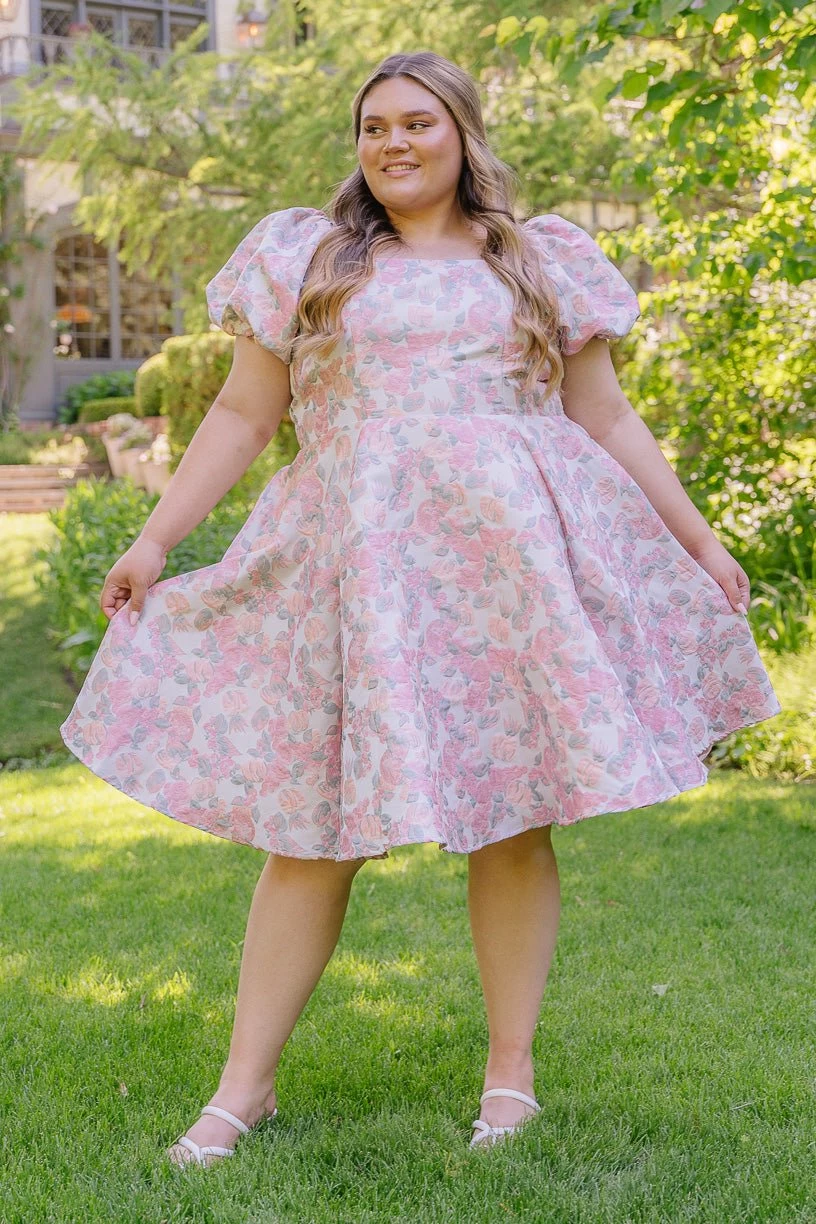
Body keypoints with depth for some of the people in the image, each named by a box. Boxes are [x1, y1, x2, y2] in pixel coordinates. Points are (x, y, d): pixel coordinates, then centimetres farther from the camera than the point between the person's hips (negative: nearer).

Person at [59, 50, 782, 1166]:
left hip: (514, 558, 1)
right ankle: (245, 1085, 6)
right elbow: (241, 414, 13)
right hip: (361, 565, 0)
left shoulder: (539, 264, 14)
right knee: (316, 828, -2)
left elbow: (608, 419, 16)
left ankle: (511, 1074, 11)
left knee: (513, 818, -1)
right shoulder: (307, 261, 13)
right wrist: (154, 540, 8)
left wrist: (698, 539, 13)